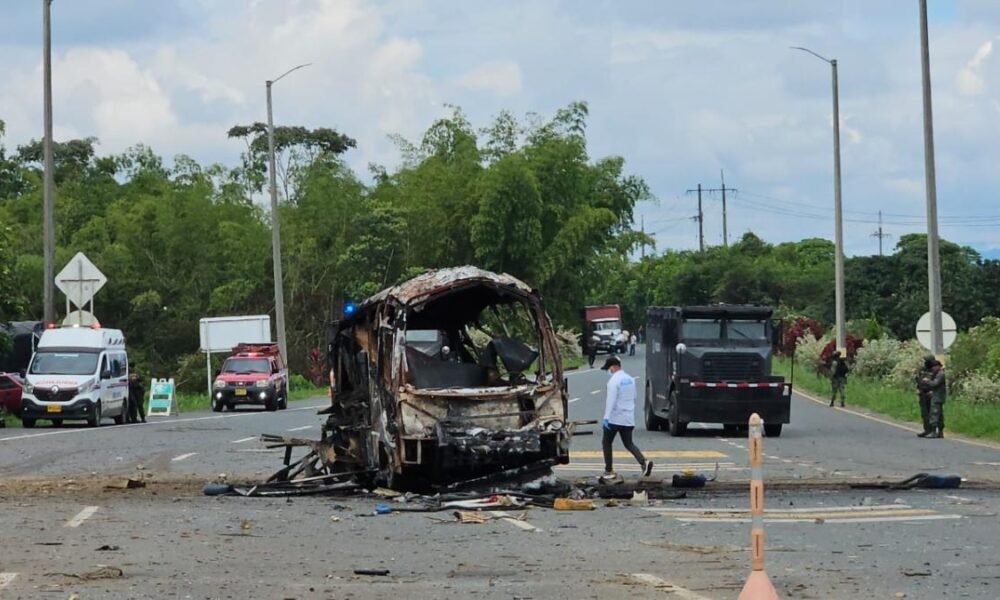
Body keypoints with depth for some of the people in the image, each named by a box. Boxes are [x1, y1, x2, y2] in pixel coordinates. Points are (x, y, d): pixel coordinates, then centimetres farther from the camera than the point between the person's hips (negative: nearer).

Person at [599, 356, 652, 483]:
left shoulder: (614, 380, -15)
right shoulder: (630, 379, 11)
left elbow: (611, 400, -23)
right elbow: (634, 398, 20)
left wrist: (606, 417, -26)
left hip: (614, 418, -7)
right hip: (628, 419, 7)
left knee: (606, 443, 8)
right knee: (628, 443, 12)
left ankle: (609, 472, 7)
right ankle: (644, 462, -11)